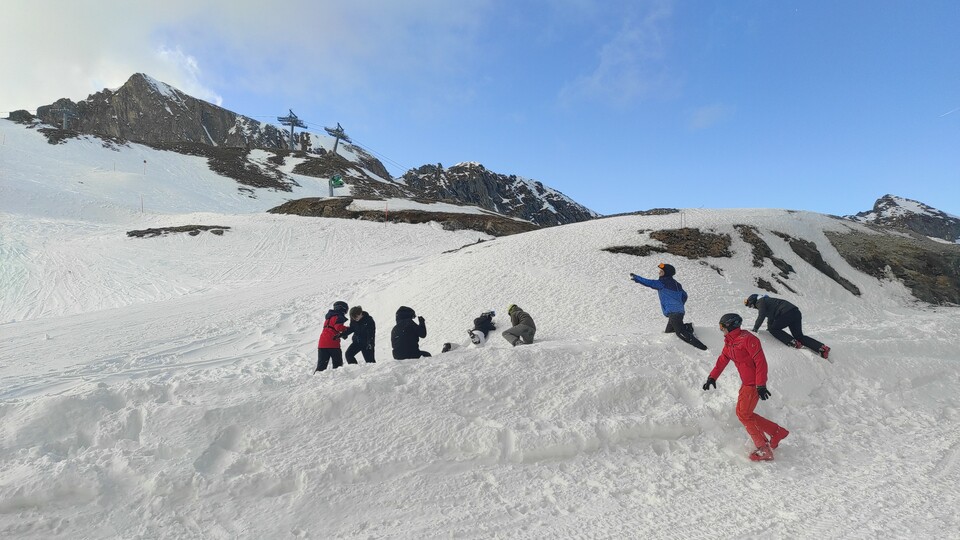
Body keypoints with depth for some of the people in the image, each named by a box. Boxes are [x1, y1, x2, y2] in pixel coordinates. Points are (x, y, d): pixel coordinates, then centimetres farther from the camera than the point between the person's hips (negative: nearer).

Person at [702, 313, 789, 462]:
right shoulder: (729, 342, 10)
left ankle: (764, 449, 1)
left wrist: (761, 385, -24)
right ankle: (777, 432, 21)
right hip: (746, 382, 9)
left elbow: (760, 362, -22)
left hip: (754, 383, -9)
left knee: (744, 415, -9)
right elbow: (722, 360, 16)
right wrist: (712, 377, 11)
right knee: (742, 413, 10)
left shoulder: (747, 339, -19)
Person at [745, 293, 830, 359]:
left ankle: (793, 343, -9)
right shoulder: (766, 300, 29)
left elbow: (761, 317, -10)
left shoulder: (760, 302, 0)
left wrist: (755, 329, -3)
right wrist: (769, 327, 36)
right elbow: (771, 315, 37)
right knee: (799, 336, 13)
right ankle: (822, 348, 4)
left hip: (787, 313, -9)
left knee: (773, 329, 2)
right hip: (796, 312, 9)